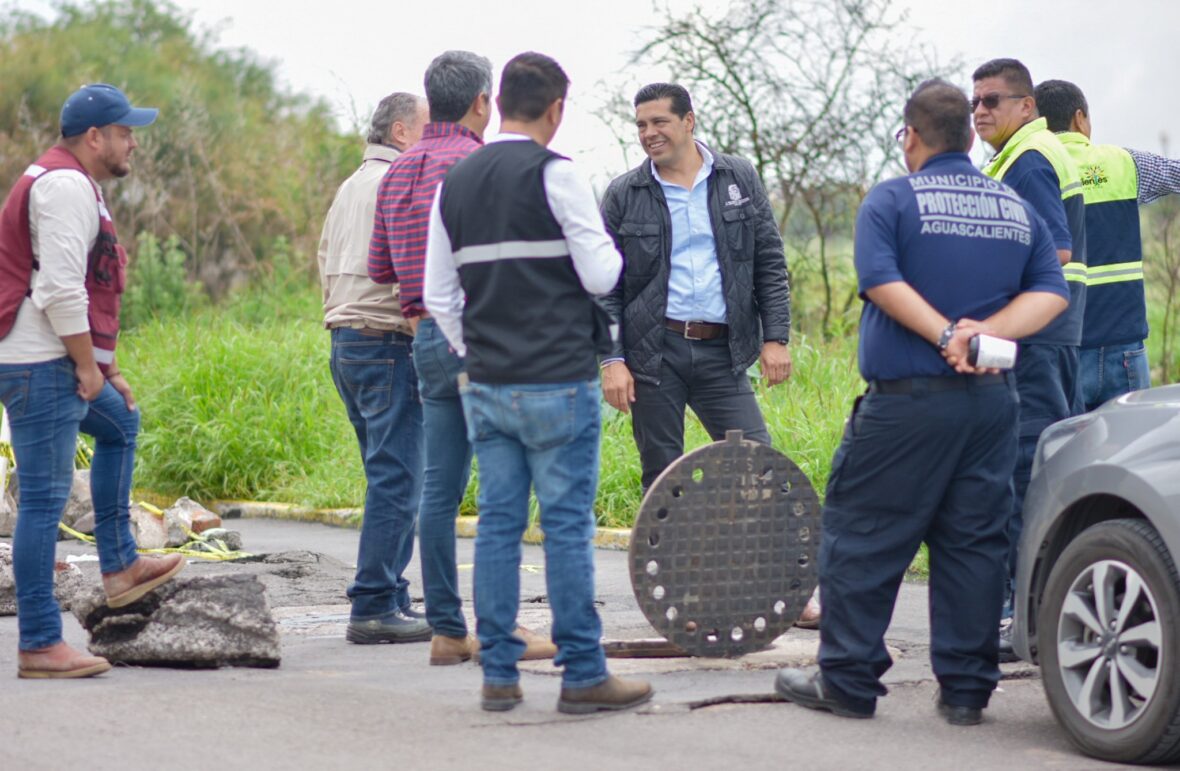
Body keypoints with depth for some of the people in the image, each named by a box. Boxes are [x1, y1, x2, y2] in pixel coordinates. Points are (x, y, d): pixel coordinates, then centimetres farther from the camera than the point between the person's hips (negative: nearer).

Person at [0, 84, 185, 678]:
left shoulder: (74, 185, 20)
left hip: (66, 366, 11)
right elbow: (60, 288, -23)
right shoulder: (66, 187, -14)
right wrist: (88, 365, -15)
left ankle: (120, 567, 31)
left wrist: (105, 369, 20)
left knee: (119, 424, 30)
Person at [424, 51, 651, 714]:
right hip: (558, 382, -6)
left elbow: (439, 295, 14)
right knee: (568, 523, -2)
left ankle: (499, 672, 9)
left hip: (486, 385, 6)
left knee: (498, 522, 8)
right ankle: (583, 674, 0)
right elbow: (600, 276, -11)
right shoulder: (554, 174, -9)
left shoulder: (454, 183, 11)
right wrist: (608, 247, 10)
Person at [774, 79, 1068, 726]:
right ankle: (965, 689, 9)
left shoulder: (891, 200, -3)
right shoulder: (1017, 210, 11)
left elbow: (881, 281, -18)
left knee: (862, 538, 4)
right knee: (974, 542, 8)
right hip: (992, 402, 5)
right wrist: (986, 333, -10)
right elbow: (1051, 292, 2)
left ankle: (847, 682, 7)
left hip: (906, 402, -5)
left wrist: (947, 337, -20)